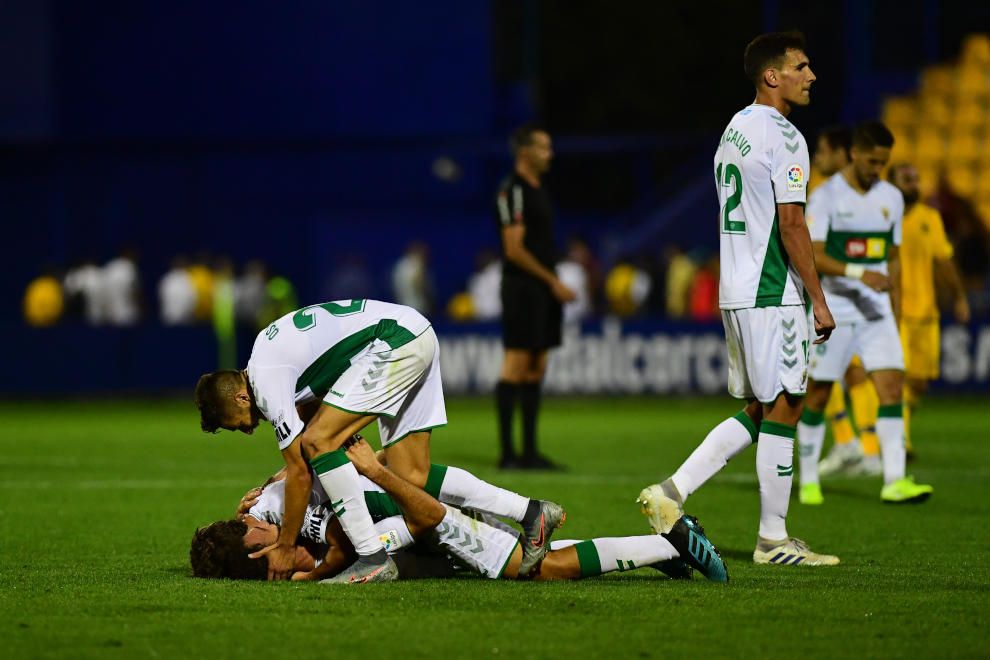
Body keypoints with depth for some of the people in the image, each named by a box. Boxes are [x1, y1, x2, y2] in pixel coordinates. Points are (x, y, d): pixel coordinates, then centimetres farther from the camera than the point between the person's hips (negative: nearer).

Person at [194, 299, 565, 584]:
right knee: (413, 480, 6)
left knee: (318, 440, -14)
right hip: (418, 334, 10)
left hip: (396, 341, -10)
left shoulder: (266, 380, -11)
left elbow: (300, 473, -10)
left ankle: (373, 558, -14)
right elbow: (313, 405, 32)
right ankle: (531, 513, 11)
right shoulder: (270, 347, 17)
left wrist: (285, 547, -1)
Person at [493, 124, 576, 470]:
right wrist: (553, 282, -15)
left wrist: (556, 286, 14)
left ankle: (529, 452, 12)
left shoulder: (538, 191, 17)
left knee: (536, 369, 9)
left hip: (543, 290, 10)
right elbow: (514, 249, -17)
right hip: (522, 289, -10)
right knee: (516, 367, -8)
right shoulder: (513, 191, -12)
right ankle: (507, 452, -7)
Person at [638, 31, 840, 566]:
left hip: (735, 293, 9)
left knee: (757, 410, 14)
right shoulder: (782, 136, -13)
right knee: (781, 408, -3)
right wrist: (818, 299, -13)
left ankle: (672, 492, 6)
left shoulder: (734, 131, 16)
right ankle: (773, 539, 1)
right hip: (774, 296, -9)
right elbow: (790, 225, -17)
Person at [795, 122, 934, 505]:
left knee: (892, 386, -10)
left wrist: (895, 314, 15)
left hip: (877, 312, 4)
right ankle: (808, 481, 16)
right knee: (818, 394, 2)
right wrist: (859, 273, -29)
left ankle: (894, 481, -15)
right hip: (833, 311, -4)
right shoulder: (827, 196, -7)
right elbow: (814, 255, -16)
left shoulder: (891, 198, 10)